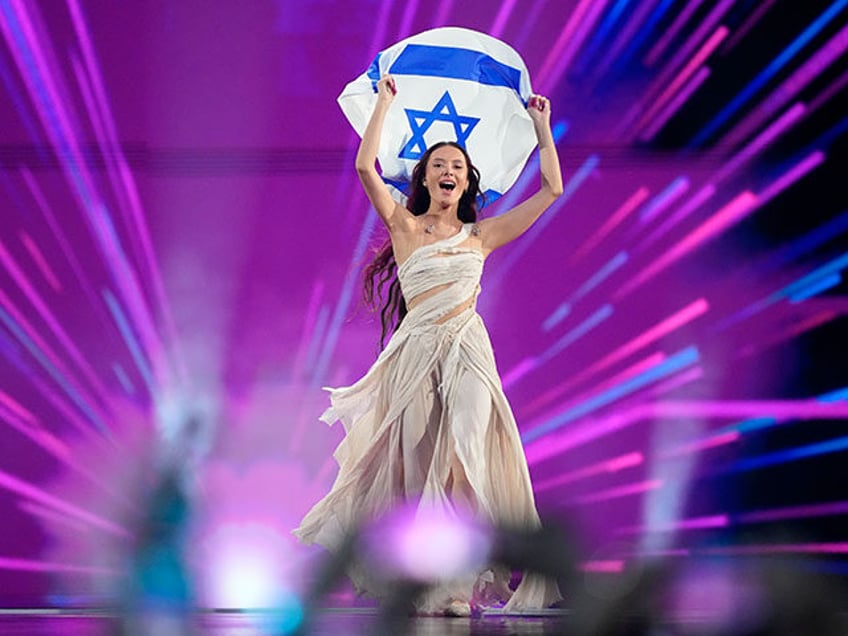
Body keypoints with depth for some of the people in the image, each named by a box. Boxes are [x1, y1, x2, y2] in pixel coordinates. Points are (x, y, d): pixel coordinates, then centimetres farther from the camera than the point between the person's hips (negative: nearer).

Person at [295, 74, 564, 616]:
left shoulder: (481, 236, 12)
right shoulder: (405, 226, 6)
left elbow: (552, 189, 13)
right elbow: (365, 167, -8)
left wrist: (542, 125, 17)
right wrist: (385, 102, 0)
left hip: (468, 355, 1)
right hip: (416, 354, -1)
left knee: (464, 467, -8)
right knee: (409, 465, 0)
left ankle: (453, 584, -5)